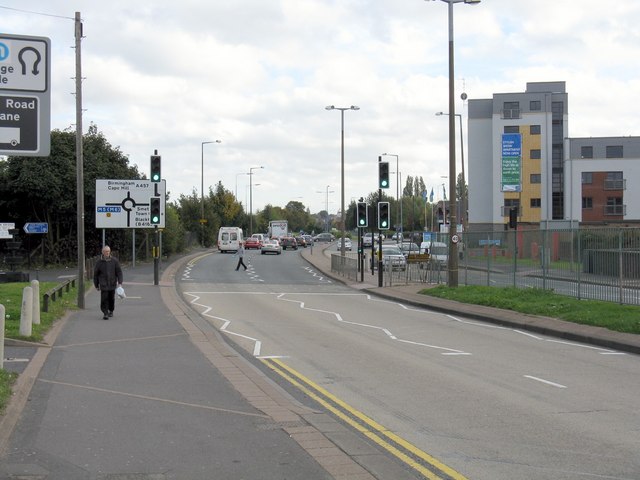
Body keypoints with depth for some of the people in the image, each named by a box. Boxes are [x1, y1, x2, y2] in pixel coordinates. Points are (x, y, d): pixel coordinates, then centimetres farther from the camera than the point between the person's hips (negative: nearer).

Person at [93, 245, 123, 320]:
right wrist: (96, 285, 9)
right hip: (103, 285, -1)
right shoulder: (99, 262, 0)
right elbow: (96, 274, 8)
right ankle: (105, 313, -8)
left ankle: (111, 311, 31)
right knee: (104, 299, -11)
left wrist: (120, 283, -8)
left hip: (112, 284, 1)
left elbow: (119, 272, 2)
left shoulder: (114, 261, 1)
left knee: (111, 299, 10)